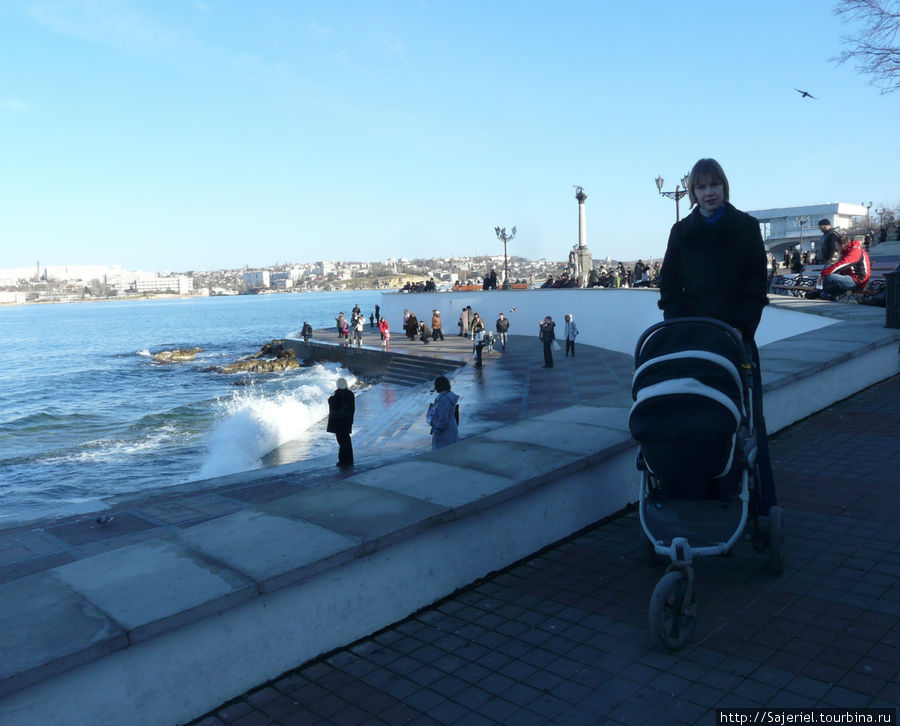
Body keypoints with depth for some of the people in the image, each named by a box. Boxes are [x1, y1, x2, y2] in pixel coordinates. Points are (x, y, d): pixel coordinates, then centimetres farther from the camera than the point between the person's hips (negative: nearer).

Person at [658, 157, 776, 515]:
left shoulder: (746, 227, 6)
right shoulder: (682, 231, 9)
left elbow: (756, 283, 1)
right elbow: (669, 285, 7)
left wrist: (741, 327, -10)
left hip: (737, 334, -1)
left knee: (749, 417, -3)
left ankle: (762, 501, 3)